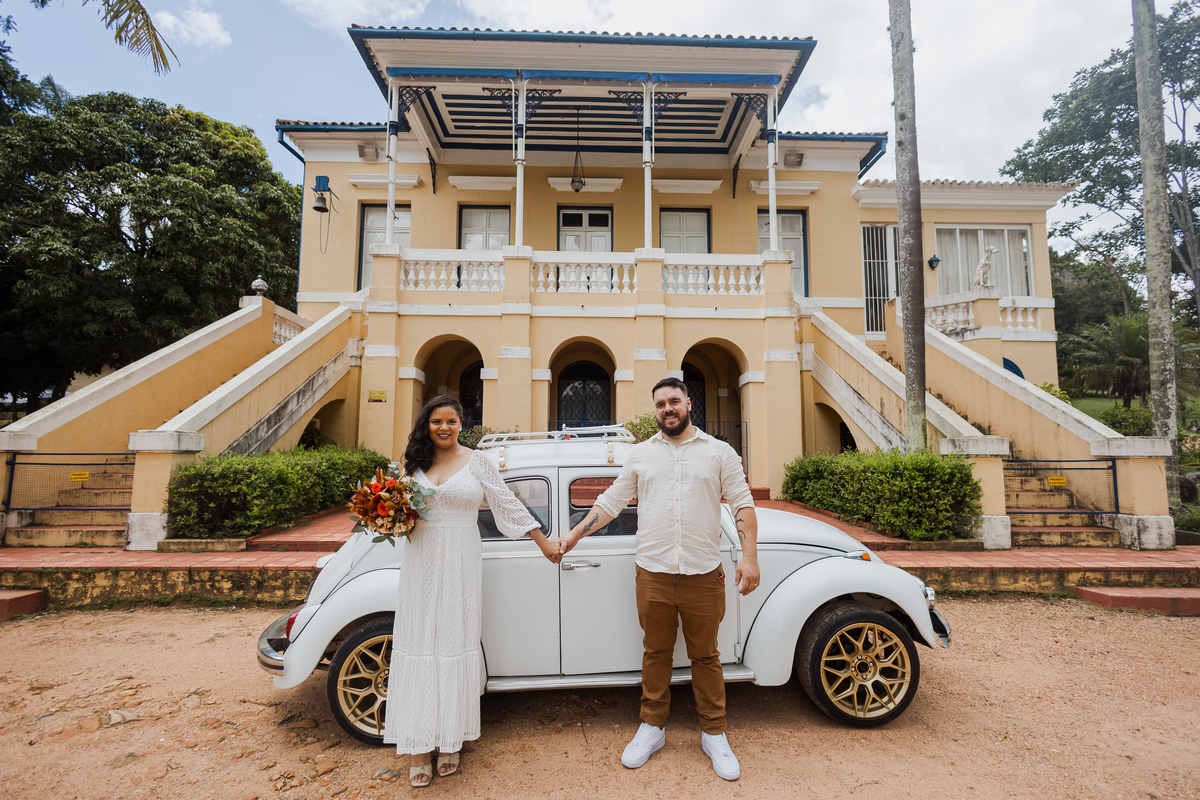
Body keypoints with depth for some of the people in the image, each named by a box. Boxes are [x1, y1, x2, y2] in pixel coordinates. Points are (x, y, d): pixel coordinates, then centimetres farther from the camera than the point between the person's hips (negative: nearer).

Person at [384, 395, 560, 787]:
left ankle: (450, 741, 22)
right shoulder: (415, 462, 7)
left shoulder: (476, 461, -3)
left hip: (459, 564, -3)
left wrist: (544, 543, -1)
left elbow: (508, 505, -1)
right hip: (421, 564, 3)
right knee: (419, 646, 5)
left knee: (455, 643, 6)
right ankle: (419, 746, 18)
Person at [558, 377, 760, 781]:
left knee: (705, 657, 12)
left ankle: (714, 735, 30)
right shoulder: (640, 454, 7)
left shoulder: (719, 452, 3)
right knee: (655, 653, 14)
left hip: (703, 575, -1)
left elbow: (742, 504, 0)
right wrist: (573, 535, 10)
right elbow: (611, 502, 12)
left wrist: (749, 556, -10)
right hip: (653, 574, 1)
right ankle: (652, 728, 32)